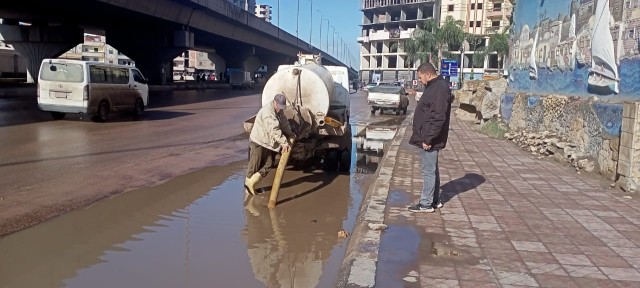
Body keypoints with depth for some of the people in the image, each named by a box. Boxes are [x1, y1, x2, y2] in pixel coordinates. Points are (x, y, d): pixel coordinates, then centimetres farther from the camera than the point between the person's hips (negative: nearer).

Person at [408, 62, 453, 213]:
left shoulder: (440, 89, -19)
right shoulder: (434, 87, 14)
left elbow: (438, 118, -24)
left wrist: (428, 139, -23)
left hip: (429, 140, -11)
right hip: (427, 138, 11)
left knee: (429, 171, -3)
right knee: (432, 170, 17)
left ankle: (426, 204, 5)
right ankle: (435, 200, 28)